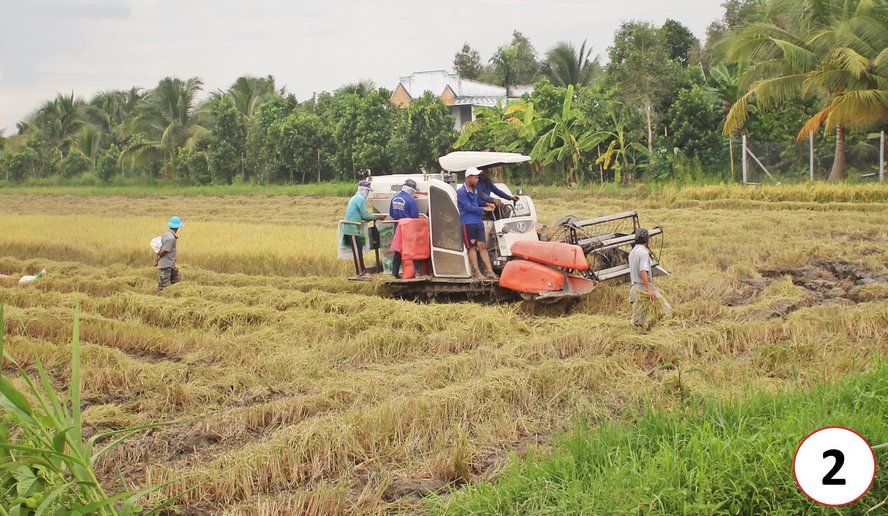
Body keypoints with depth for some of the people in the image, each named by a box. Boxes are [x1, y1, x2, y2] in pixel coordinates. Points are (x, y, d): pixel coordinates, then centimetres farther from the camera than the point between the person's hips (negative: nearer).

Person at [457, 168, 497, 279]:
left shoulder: (474, 189, 14)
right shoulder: (461, 192, -11)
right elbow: (468, 208, -16)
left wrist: (487, 204, 9)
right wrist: (484, 209, -13)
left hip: (478, 222, 7)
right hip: (468, 223, -7)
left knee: (482, 246, 3)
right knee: (472, 247, 0)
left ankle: (490, 271, 0)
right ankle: (477, 272, 5)